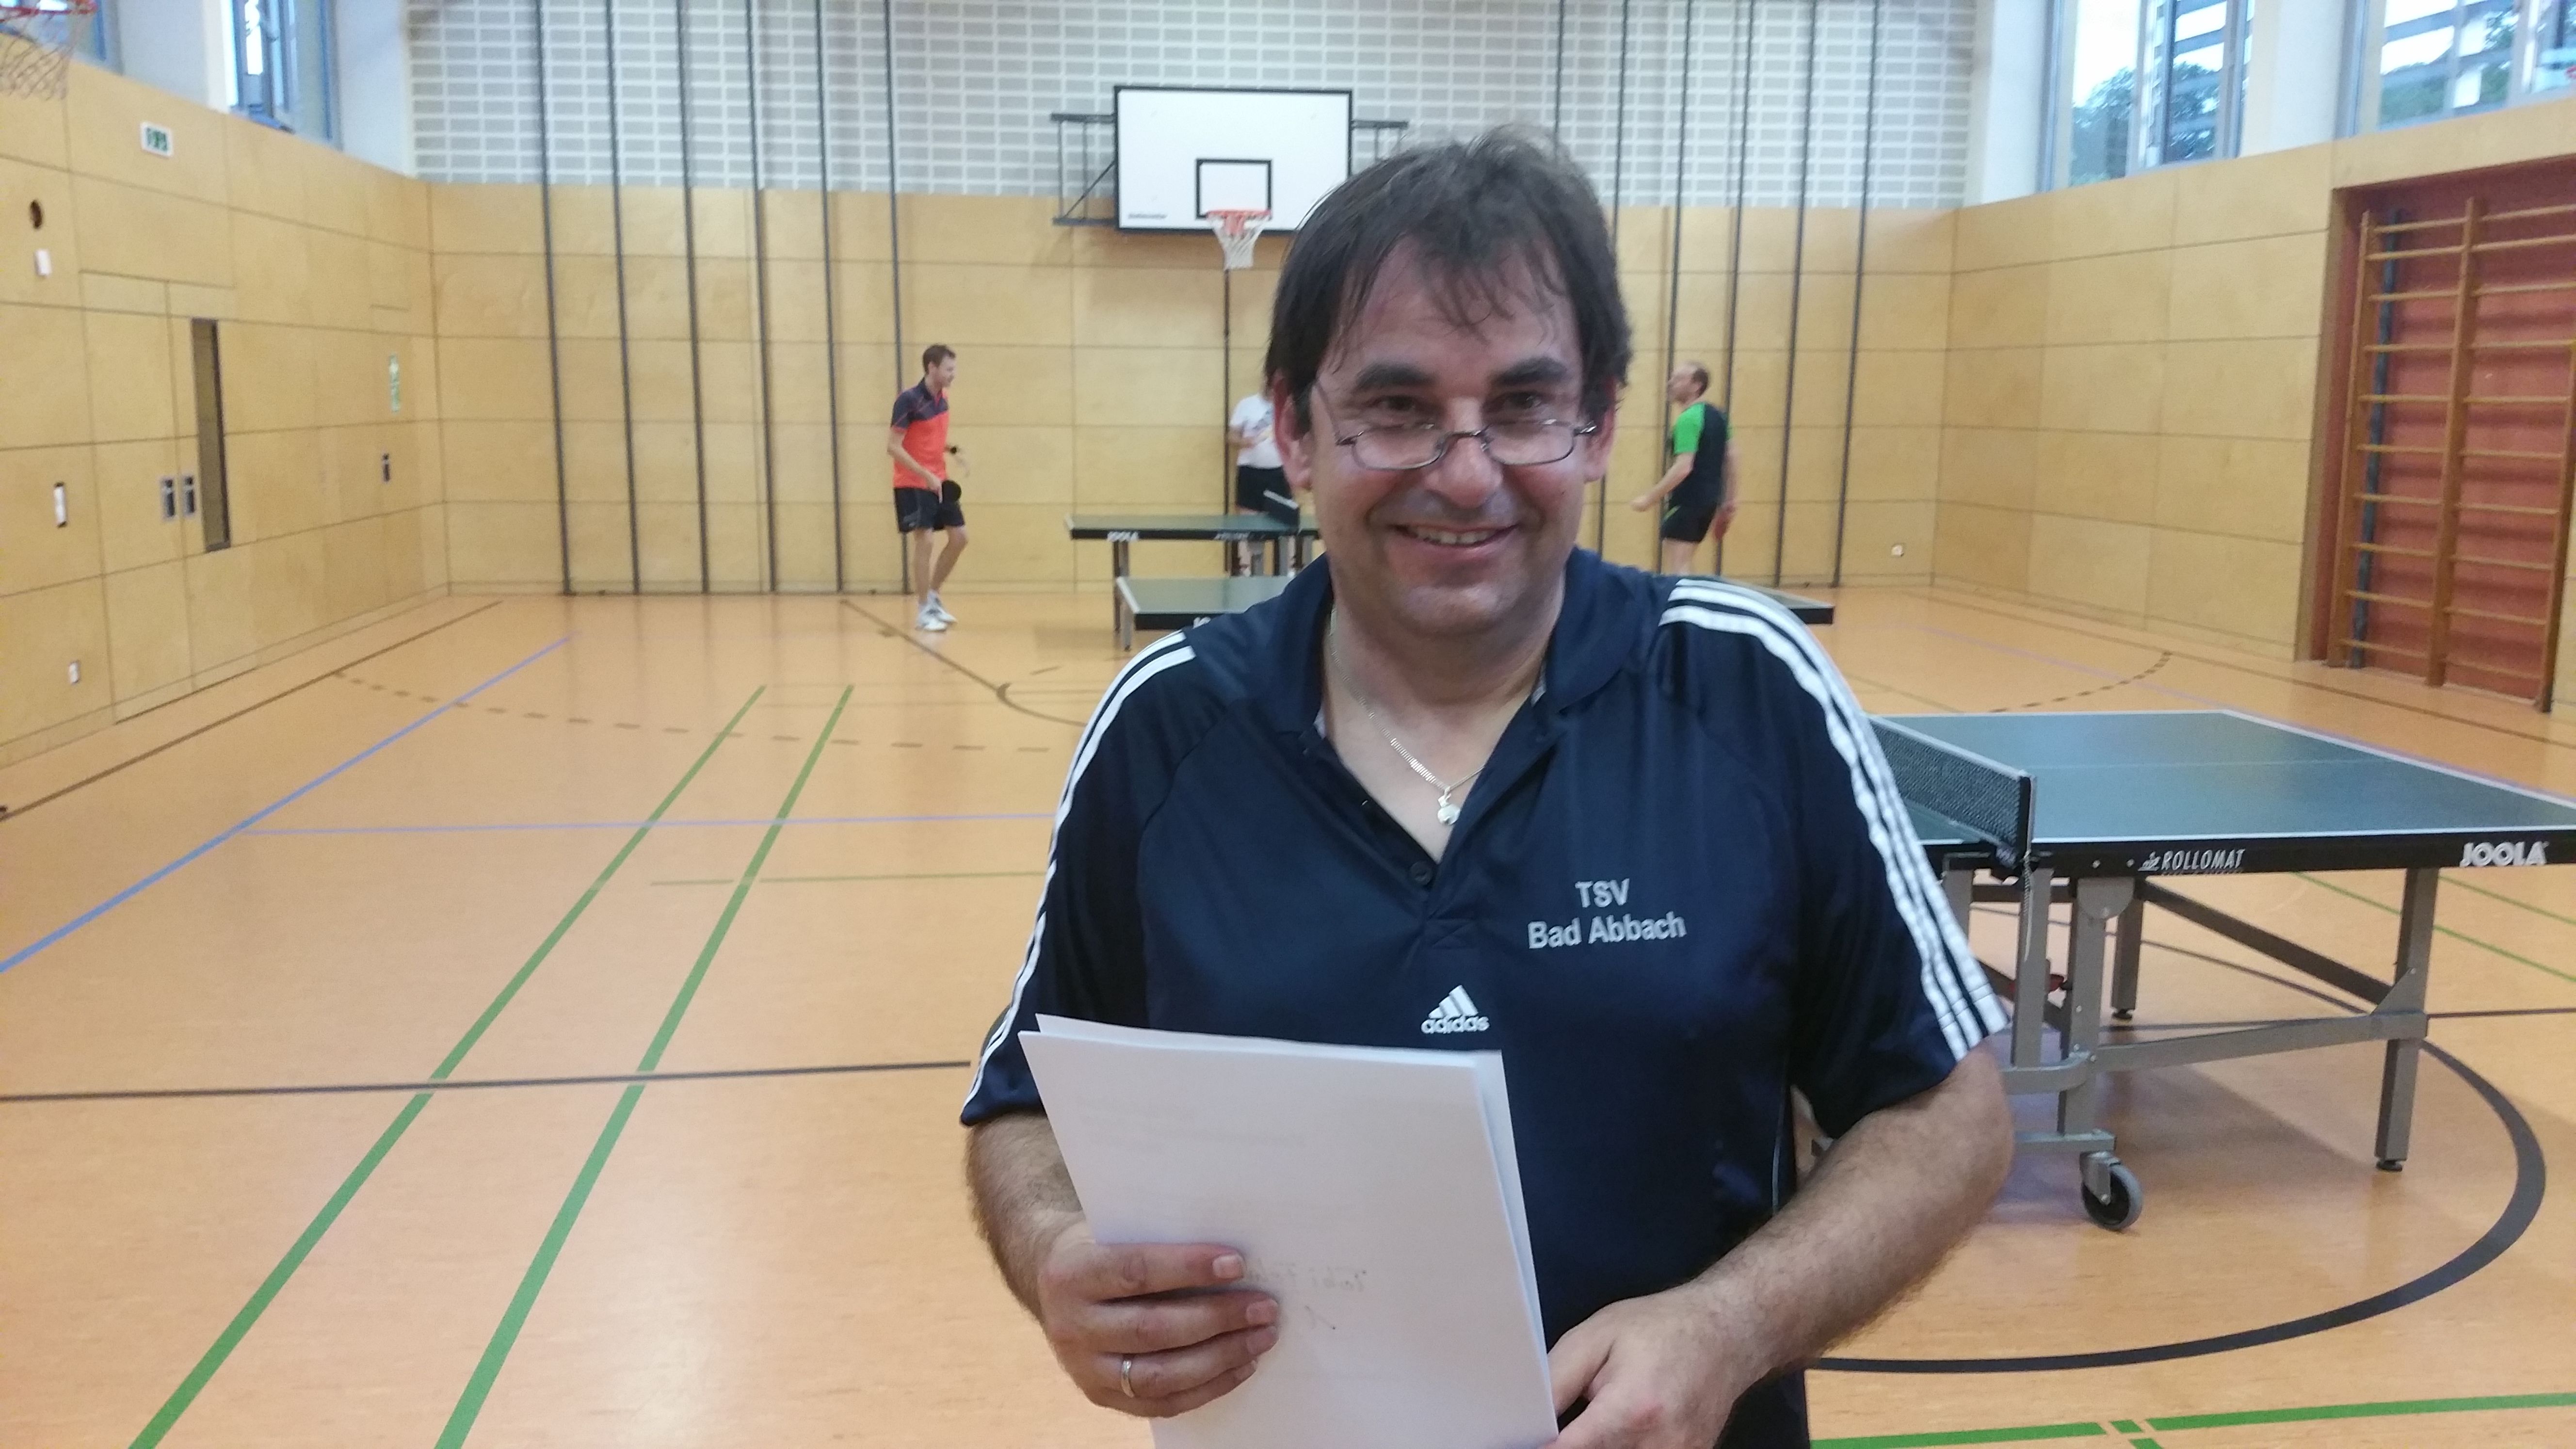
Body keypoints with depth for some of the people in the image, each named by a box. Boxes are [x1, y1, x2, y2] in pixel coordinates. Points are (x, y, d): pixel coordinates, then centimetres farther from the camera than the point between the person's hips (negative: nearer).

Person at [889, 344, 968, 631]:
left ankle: (932, 596, 20)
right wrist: (926, 475, -24)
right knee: (924, 542, -9)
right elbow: (893, 447, -18)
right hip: (913, 484, -8)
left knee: (959, 537, 5)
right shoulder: (909, 399, -16)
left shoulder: (942, 398, 7)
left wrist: (948, 449, 3)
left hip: (939, 482, 8)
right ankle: (923, 611, 1)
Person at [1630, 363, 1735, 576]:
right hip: (1710, 500, 10)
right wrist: (1729, 500, 21)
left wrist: (1649, 498, -20)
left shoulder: (1689, 419, -16)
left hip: (1688, 501, -10)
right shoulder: (1717, 416, 12)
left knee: (1674, 568, -8)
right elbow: (1730, 458, 16)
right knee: (1681, 564, 19)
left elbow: (1683, 468, -23)